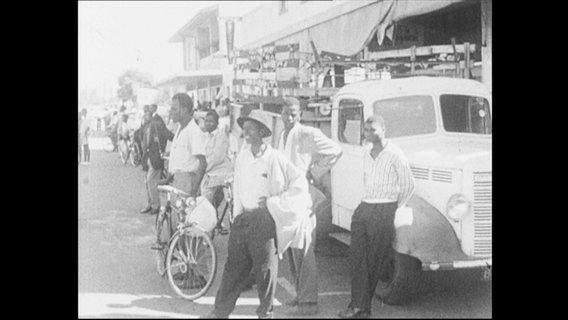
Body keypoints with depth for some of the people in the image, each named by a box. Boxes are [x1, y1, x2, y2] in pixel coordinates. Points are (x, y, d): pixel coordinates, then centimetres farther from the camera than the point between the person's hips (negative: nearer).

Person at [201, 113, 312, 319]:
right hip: (243, 218, 5)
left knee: (265, 268, 3)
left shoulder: (275, 159, -9)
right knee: (234, 266, 7)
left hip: (265, 219, -5)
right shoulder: (242, 157, 8)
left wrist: (274, 201, -10)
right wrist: (238, 214, 11)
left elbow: (300, 183, -7)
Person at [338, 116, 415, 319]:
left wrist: (394, 207, 5)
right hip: (363, 208, 7)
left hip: (384, 211, -6)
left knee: (376, 260, -1)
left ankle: (364, 303, 8)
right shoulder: (367, 156, 15)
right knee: (357, 256, -3)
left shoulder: (394, 155, -7)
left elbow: (408, 185, -3)